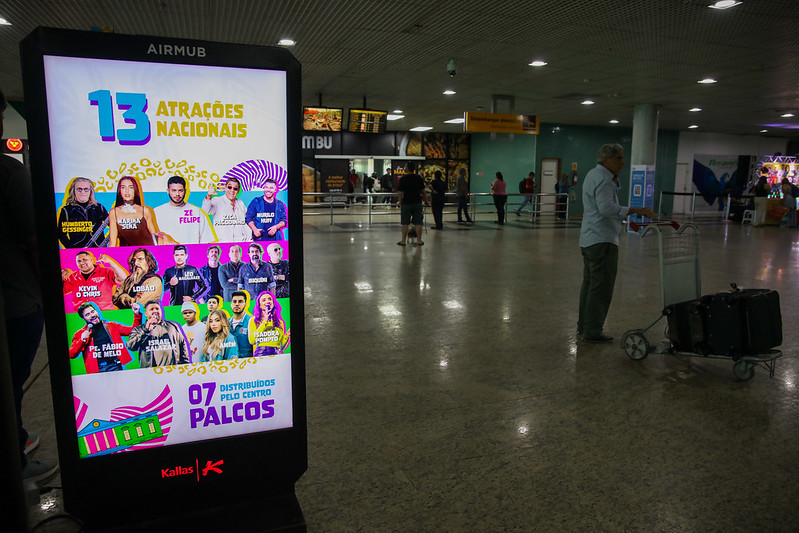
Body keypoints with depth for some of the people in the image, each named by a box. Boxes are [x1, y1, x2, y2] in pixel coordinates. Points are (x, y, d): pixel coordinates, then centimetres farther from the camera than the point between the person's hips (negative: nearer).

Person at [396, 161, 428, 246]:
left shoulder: (403, 179, -10)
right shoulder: (419, 178, 3)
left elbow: (400, 193, -8)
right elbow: (423, 191, 8)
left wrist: (400, 202, 5)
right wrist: (426, 200, 20)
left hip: (406, 203, -3)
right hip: (417, 203, 3)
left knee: (405, 223, 4)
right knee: (418, 223, 6)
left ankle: (403, 240, 10)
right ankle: (419, 240, 10)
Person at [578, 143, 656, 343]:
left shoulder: (594, 175, 17)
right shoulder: (602, 178, -15)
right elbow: (607, 208, -28)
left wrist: (615, 182, 12)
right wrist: (636, 210, -29)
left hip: (589, 239, 11)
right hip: (602, 240, -11)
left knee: (590, 284, 16)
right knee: (601, 287, -6)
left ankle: (584, 326, 24)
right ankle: (592, 331, -2)